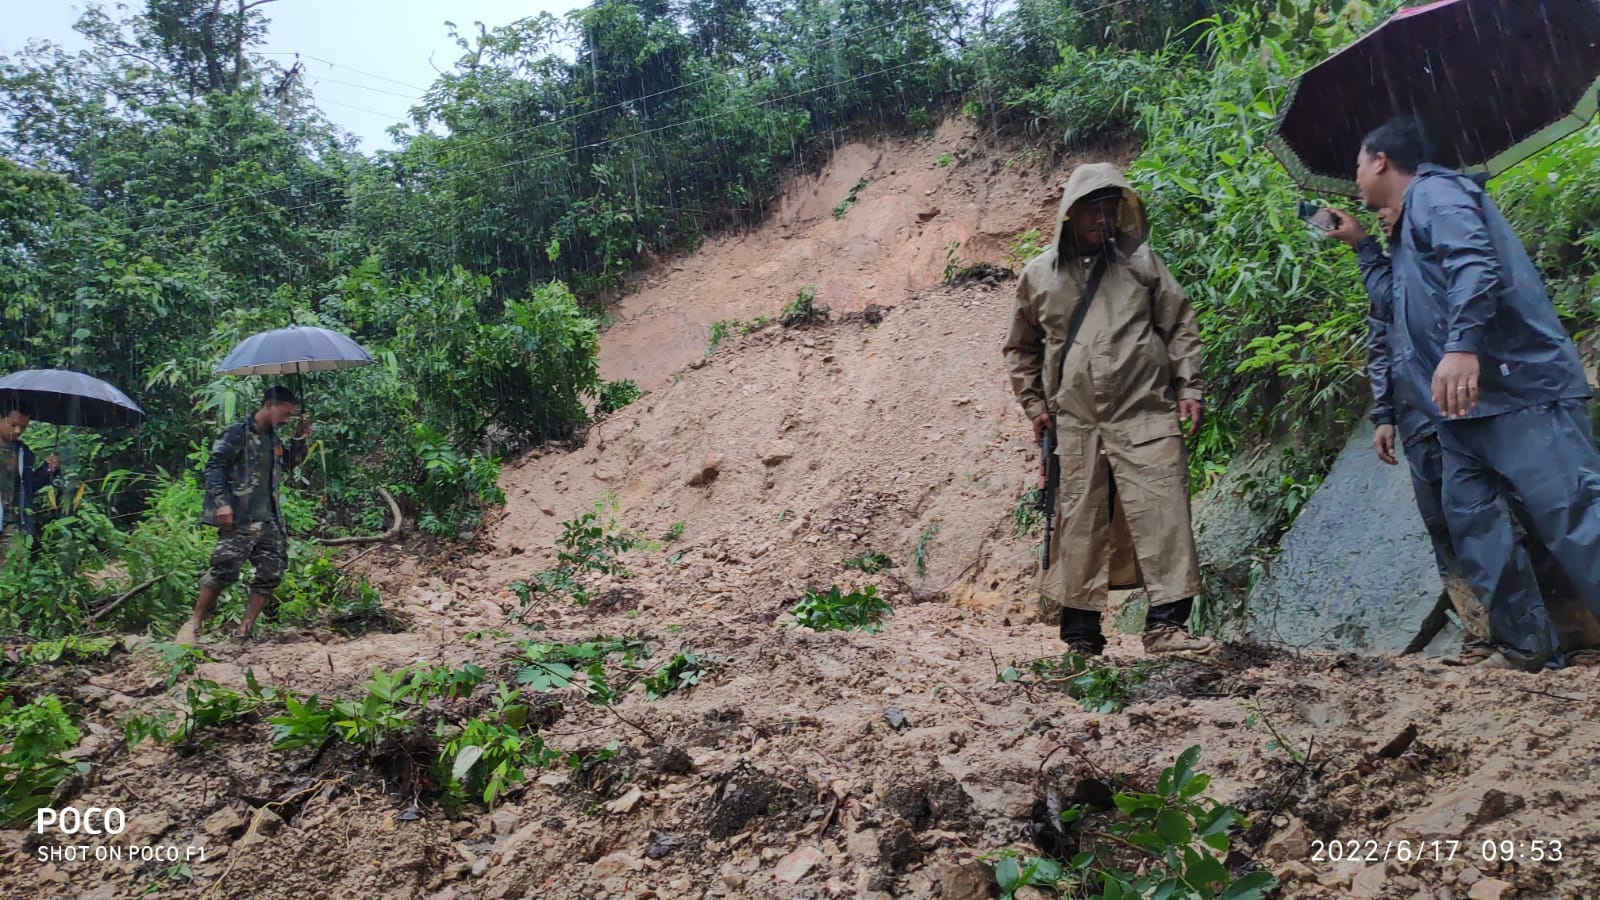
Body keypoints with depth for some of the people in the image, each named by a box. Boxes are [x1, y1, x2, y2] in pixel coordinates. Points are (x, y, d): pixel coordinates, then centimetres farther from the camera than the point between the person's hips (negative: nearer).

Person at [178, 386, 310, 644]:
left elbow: (291, 463, 32)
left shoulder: (273, 437, 19)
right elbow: (214, 467, -10)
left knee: (272, 572, 2)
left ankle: (244, 629, 7)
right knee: (224, 569, -13)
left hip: (269, 519, 8)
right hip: (240, 518, -8)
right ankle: (194, 625, 0)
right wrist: (222, 503, -20)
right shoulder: (237, 432, -4)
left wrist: (300, 438, 15)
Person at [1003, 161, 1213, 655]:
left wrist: (1188, 387, 4)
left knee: (1162, 513, -9)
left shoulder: (1141, 261, 7)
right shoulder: (1039, 275, 8)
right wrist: (1034, 404, 12)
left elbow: (1181, 326, 12)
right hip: (1076, 423, 1)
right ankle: (1081, 628, 15)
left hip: (1146, 415, -1)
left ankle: (1166, 623, -6)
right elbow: (1020, 348, 20)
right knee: (1081, 522, 4)